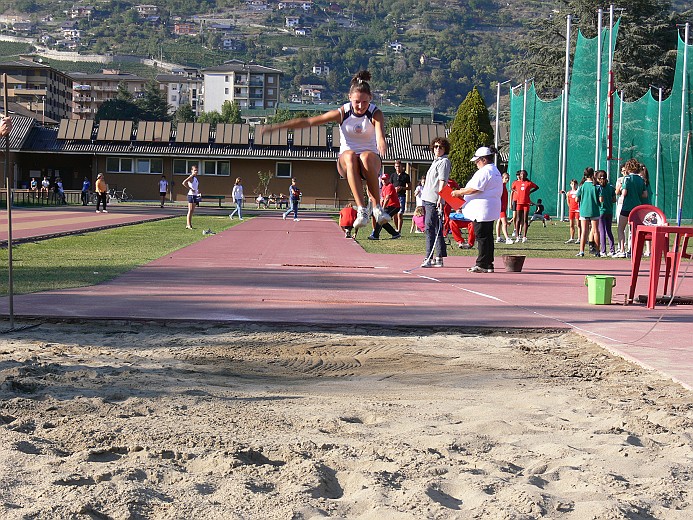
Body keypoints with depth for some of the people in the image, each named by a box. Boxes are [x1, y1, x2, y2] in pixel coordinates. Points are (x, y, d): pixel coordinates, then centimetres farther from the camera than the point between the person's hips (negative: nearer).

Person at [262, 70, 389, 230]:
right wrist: (278, 126, -5)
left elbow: (380, 129, -31)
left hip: (372, 159, -1)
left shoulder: (375, 113, -7)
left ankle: (376, 204, -28)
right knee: (350, 156, -37)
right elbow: (309, 121, -2)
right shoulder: (342, 113, -4)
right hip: (345, 162, 1)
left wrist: (381, 141, -57)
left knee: (366, 157, -39)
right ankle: (362, 209, -46)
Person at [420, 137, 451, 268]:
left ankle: (429, 258, -16)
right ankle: (439, 258, 16)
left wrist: (439, 199, -23)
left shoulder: (444, 162, -7)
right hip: (427, 199, 10)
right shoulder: (435, 162, 21)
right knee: (436, 229, 12)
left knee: (429, 228, -13)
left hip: (434, 201, -10)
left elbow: (442, 181, -16)